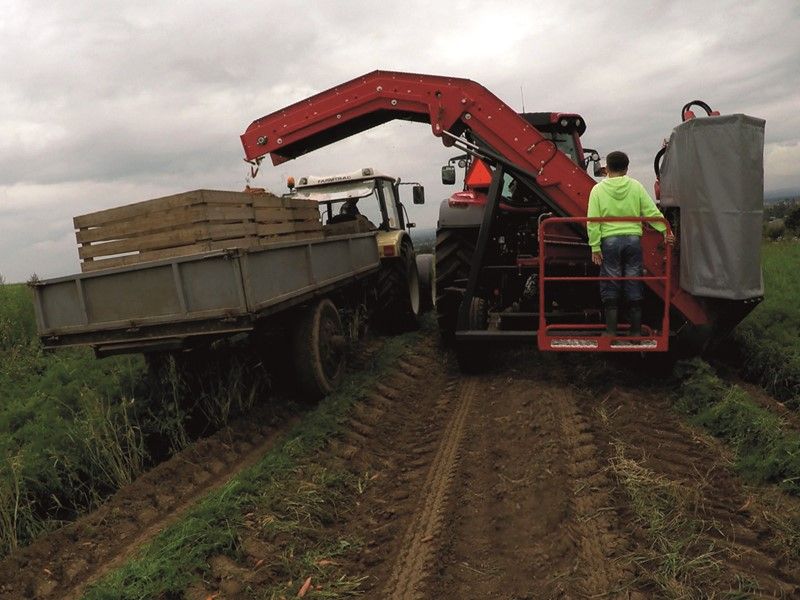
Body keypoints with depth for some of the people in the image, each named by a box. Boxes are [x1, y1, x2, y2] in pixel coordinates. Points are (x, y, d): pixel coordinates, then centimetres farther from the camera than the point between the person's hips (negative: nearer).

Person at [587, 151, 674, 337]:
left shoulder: (598, 189, 0)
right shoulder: (636, 186, 5)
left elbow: (593, 222, -6)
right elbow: (652, 212, -1)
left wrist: (595, 247, -5)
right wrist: (665, 231, 1)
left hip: (609, 240, -2)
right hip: (633, 239, 2)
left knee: (610, 287, 5)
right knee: (634, 286, 9)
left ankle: (611, 331, 4)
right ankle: (636, 331, 14)